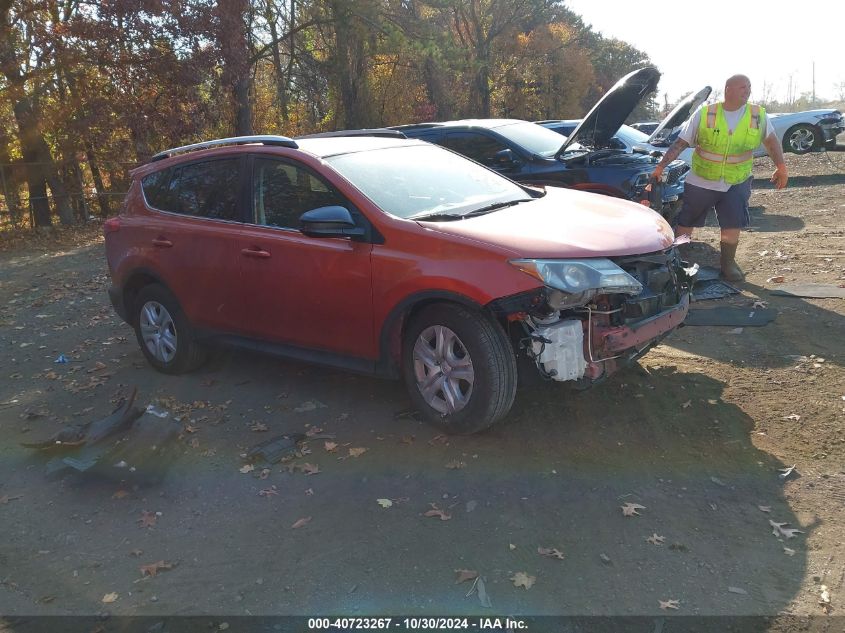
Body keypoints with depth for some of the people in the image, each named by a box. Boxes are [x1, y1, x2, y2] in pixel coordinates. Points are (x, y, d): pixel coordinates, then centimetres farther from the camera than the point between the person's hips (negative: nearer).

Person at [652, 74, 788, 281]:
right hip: (700, 181, -1)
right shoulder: (704, 113, -9)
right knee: (685, 223, 7)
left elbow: (771, 141, 12)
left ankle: (727, 264, 13)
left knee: (733, 223, -6)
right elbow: (680, 143, -8)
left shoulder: (758, 115, -3)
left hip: (737, 182, 1)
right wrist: (660, 166, -16)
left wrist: (781, 167, 6)